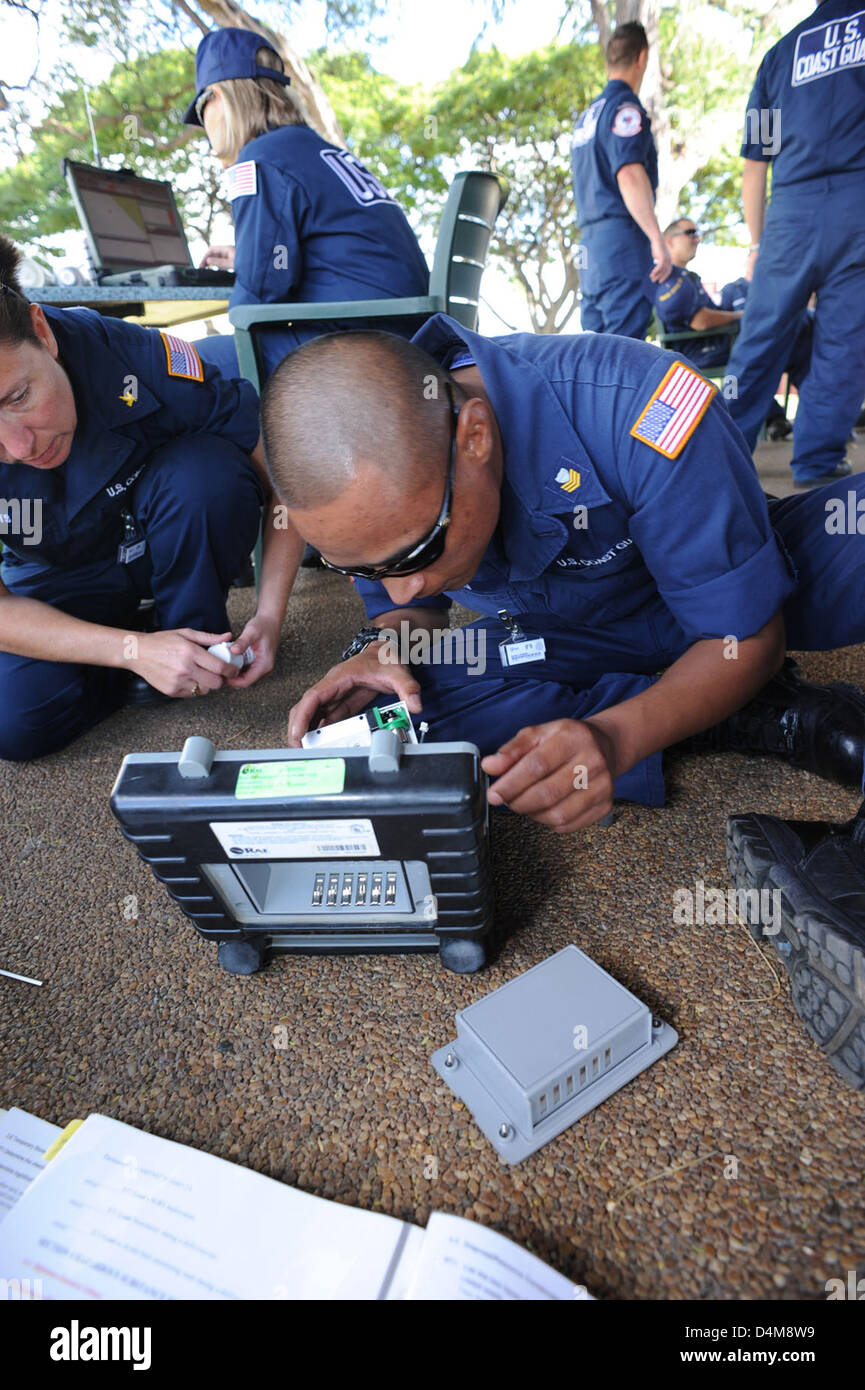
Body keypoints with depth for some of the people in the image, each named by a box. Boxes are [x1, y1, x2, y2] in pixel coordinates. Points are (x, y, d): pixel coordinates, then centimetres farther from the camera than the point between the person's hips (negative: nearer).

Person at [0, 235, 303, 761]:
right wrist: (134, 650, -32)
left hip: (159, 547, 0)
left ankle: (201, 641, -10)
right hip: (60, 582, 1)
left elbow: (282, 476, -21)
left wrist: (270, 616, -26)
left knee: (208, 469, -34)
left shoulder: (143, 363, -31)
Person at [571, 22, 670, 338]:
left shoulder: (587, 115, 24)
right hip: (622, 238, -9)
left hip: (591, 241, 9)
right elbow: (629, 175, -16)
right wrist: (657, 240, -20)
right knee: (625, 349, -14)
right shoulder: (625, 106, -3)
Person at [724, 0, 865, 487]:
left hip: (792, 210, 3)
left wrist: (757, 244, 20)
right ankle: (817, 461, 0)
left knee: (759, 339, 6)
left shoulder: (781, 51, 18)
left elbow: (754, 167, 16)